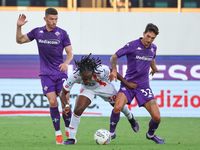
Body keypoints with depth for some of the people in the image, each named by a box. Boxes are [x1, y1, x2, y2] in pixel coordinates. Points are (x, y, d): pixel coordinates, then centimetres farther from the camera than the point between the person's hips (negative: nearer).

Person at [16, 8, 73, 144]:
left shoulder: (62, 33, 0)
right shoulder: (38, 32, 6)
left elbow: (70, 52, 2)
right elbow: (20, 40, 15)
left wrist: (66, 63, -18)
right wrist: (19, 27, -2)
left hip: (61, 73, 0)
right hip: (46, 74, 0)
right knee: (53, 102, -11)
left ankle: (69, 130, 16)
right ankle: (58, 133, -2)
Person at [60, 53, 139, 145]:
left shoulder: (100, 72, -43)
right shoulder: (74, 76, -38)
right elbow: (63, 93, -27)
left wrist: (127, 83, -13)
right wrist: (66, 105, -46)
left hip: (103, 86, 0)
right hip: (87, 89, 0)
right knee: (77, 110, -20)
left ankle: (131, 118, 54)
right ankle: (71, 138, -6)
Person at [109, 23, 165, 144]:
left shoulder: (153, 48, 6)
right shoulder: (132, 46, -11)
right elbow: (114, 57, -7)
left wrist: (154, 68, 24)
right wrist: (114, 70, -22)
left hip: (144, 86, 4)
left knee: (157, 117, -7)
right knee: (117, 108, -31)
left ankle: (150, 134, 26)